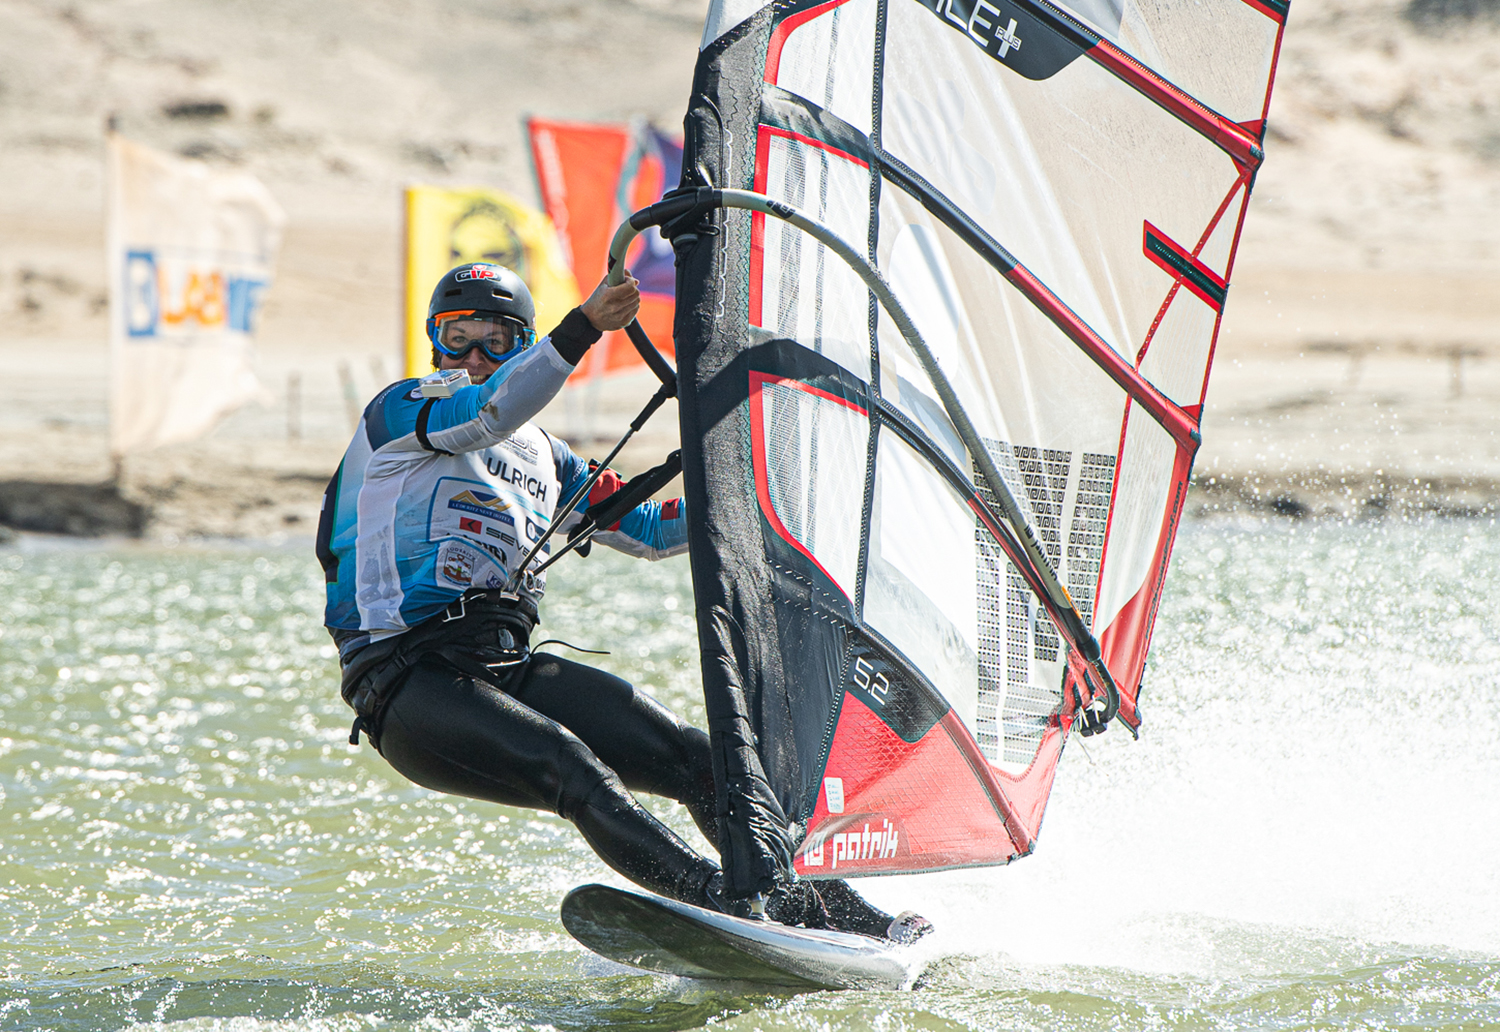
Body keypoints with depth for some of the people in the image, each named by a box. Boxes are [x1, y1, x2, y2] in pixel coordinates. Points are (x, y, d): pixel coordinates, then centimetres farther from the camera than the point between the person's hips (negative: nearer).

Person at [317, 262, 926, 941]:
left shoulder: (543, 458, 22)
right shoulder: (399, 413, 1)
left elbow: (647, 529, 28)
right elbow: (492, 409, -21)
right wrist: (581, 329, -34)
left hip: (509, 665, 7)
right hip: (409, 679, -6)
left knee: (690, 757, -9)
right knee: (567, 768, -32)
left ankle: (840, 911, -6)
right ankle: (722, 905, -44)